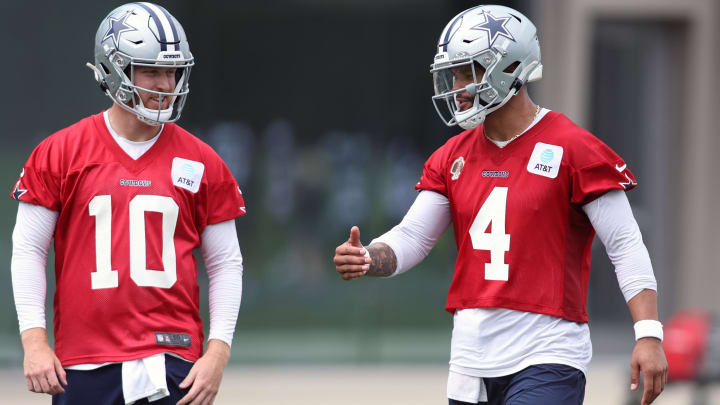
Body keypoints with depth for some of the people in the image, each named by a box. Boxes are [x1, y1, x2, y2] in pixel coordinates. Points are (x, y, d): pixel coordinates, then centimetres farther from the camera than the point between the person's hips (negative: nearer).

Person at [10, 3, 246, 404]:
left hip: (173, 364, 1)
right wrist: (34, 341, -5)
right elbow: (28, 250, 4)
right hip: (85, 366, 0)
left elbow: (226, 263, 10)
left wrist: (218, 353, -1)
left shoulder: (201, 163, 7)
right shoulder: (61, 153, 3)